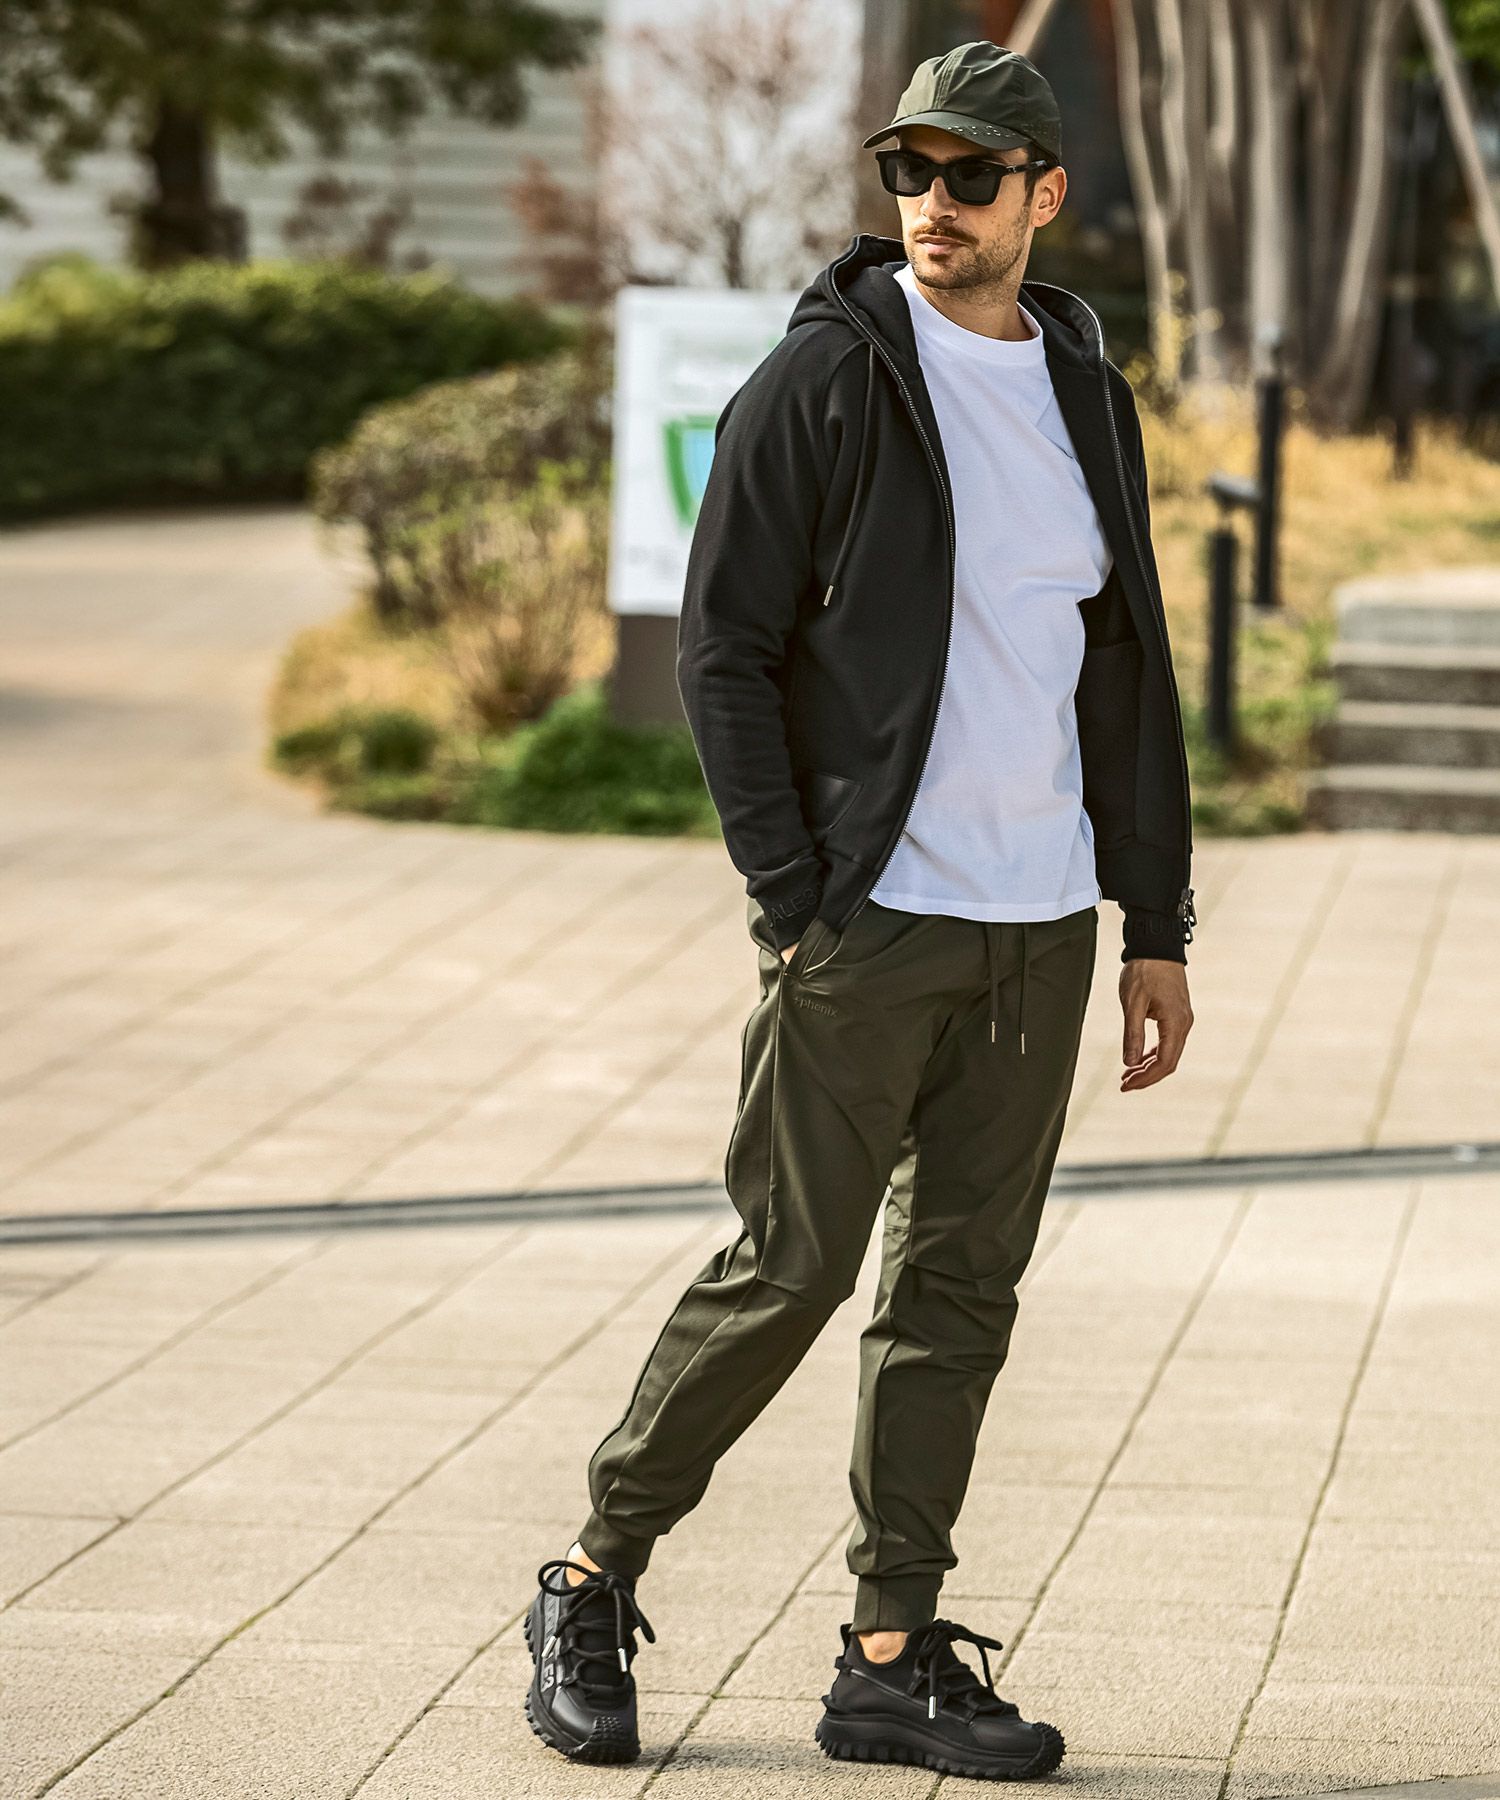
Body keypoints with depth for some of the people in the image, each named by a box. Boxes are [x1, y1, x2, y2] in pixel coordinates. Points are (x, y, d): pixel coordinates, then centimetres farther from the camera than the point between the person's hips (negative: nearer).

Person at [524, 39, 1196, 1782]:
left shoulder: (1087, 395, 11)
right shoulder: (825, 379, -7)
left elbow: (1128, 673, 16)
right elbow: (721, 649, -8)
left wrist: (1157, 924, 12)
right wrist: (791, 907, -14)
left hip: (1042, 927, 5)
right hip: (868, 919, -5)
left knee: (960, 1293, 6)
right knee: (788, 1267, -4)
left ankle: (892, 1662, 11)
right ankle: (592, 1585, 12)